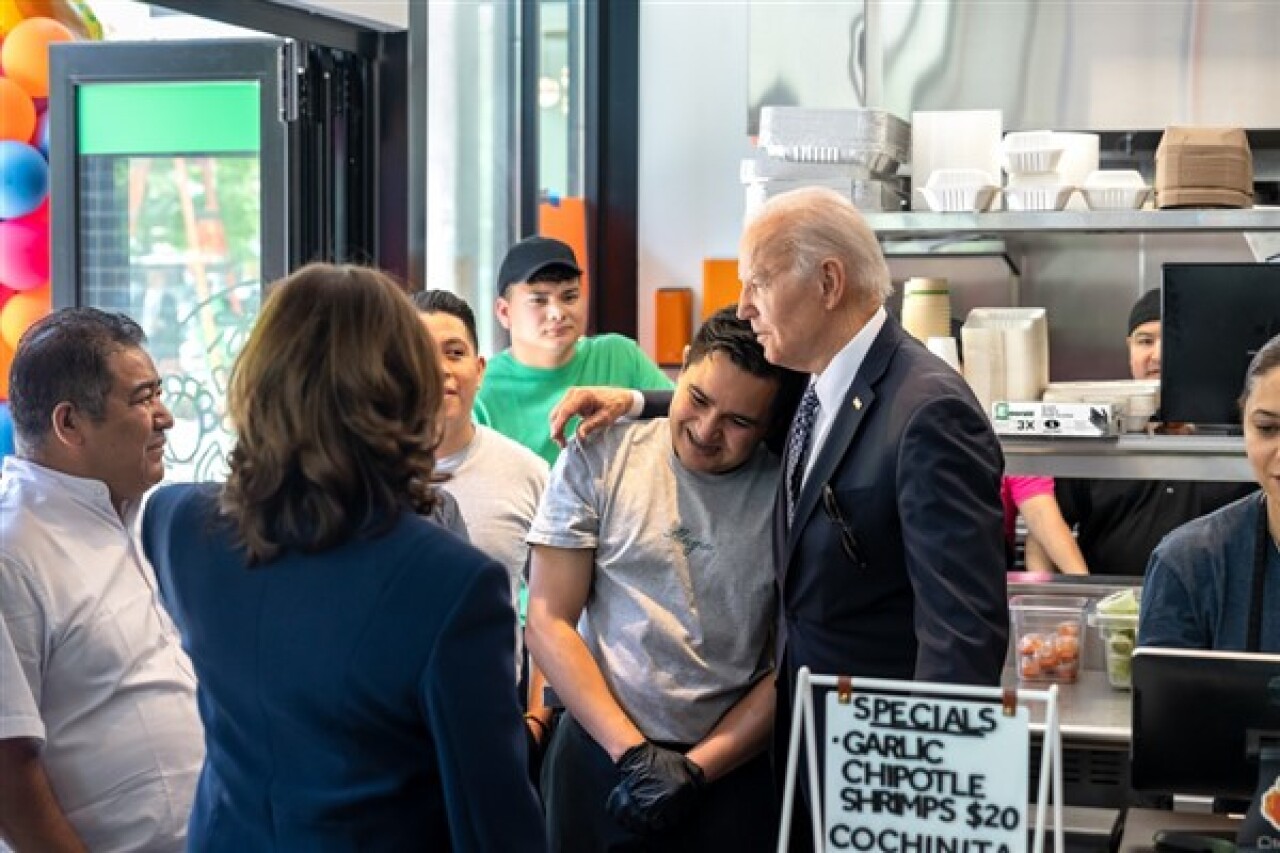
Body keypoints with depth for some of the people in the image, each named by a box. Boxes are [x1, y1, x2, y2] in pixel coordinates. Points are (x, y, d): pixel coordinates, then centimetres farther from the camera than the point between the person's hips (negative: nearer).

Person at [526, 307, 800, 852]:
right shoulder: (599, 459, -5)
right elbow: (548, 625, -4)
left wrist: (694, 770, -10)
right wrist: (632, 751, -10)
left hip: (733, 771, 0)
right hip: (599, 752, 1)